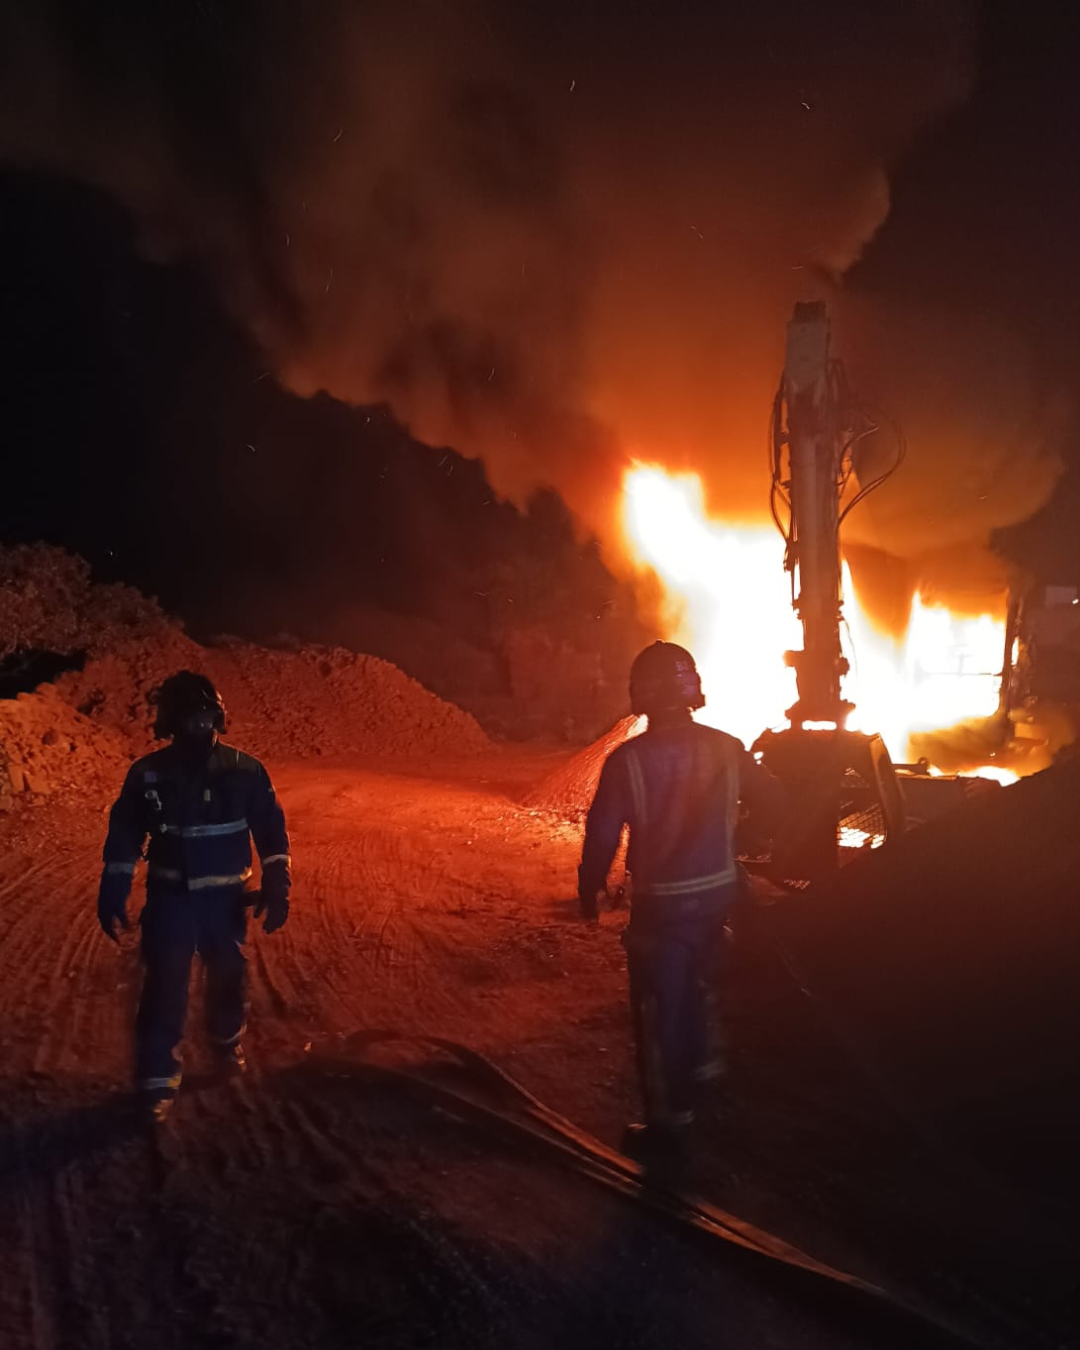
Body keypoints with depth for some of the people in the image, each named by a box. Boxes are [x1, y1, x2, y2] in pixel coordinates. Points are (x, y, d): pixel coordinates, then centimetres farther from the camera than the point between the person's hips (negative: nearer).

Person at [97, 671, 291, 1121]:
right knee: (164, 987, -3)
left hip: (226, 897, 1)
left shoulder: (245, 771, -10)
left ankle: (228, 1043, 44)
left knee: (229, 977, 17)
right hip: (170, 898, -1)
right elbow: (123, 838, 0)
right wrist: (112, 896, -1)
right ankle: (158, 1079, 11)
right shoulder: (147, 774, -9)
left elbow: (271, 831, -3)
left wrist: (277, 889, -7)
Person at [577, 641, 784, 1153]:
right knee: (697, 982, 28)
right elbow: (774, 801, 4)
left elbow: (602, 835, -14)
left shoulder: (627, 760, -17)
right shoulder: (727, 749, -6)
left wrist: (588, 890, 1)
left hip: (661, 900, -5)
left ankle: (669, 1115, 14)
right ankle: (698, 1063, 46)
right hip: (717, 892, 5)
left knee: (659, 1005, 7)